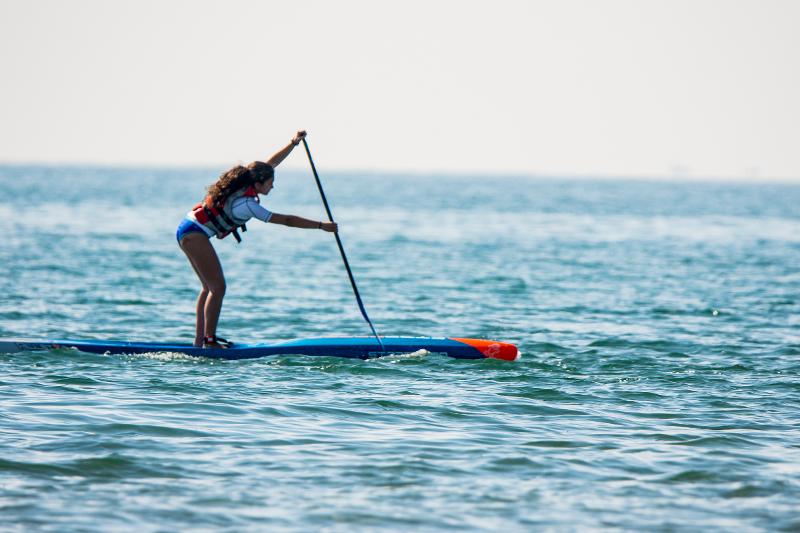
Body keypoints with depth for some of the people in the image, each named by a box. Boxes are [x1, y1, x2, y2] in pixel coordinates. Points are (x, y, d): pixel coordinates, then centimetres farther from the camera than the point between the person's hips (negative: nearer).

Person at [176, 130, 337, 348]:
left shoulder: (245, 182, 2)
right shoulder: (246, 204, -22)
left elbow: (271, 163, 15)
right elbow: (286, 220, -19)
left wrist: (293, 143, 8)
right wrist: (321, 226, -15)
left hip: (188, 230, 10)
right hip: (194, 234, -10)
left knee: (209, 287, 14)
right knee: (218, 287, -9)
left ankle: (200, 339, 15)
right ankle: (209, 341, -7)